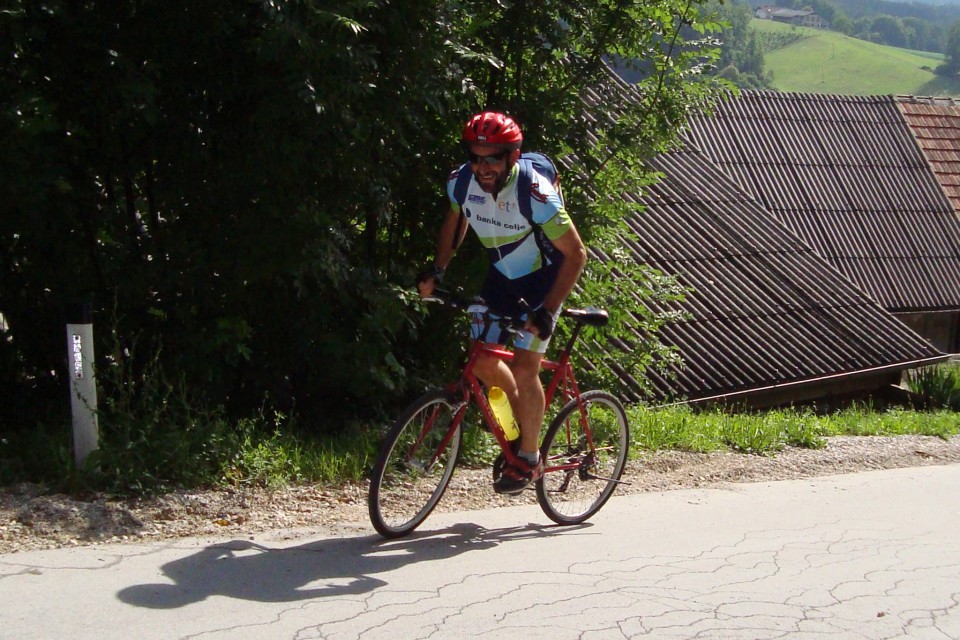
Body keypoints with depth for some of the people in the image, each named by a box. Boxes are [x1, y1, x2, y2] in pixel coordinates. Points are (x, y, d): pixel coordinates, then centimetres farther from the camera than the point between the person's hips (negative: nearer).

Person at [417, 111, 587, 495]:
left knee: (524, 366, -13)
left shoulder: (536, 195, -32)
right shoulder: (461, 182, -16)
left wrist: (548, 310, -31)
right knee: (484, 361, -2)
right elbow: (454, 225, 7)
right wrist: (437, 269, -6)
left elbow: (575, 254, -24)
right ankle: (524, 424, 26)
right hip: (501, 276, 6)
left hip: (543, 279, -5)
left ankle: (529, 457, 5)